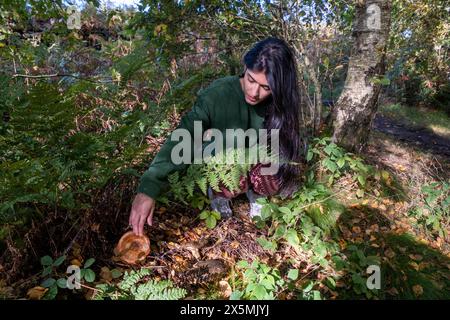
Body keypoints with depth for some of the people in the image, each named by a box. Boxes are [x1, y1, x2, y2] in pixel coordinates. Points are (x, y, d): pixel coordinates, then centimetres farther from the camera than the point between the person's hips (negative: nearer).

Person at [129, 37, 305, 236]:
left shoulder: (280, 103, -19)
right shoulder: (217, 94, -29)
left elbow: (290, 144, -6)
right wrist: (148, 189, -48)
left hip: (258, 166, 2)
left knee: (287, 178, -26)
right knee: (231, 184, -33)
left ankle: (254, 192, 7)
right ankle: (218, 192, 3)